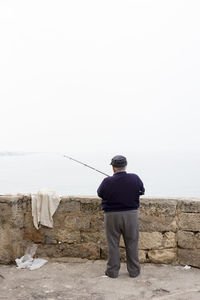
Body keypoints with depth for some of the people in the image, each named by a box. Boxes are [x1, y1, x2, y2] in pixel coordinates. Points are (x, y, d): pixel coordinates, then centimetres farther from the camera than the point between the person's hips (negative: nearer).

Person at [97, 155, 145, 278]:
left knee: (113, 244, 11)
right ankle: (134, 271, 23)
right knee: (132, 244, 13)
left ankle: (112, 271, 20)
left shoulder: (107, 182, -16)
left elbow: (100, 193, 2)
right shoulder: (135, 179, -11)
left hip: (112, 216, -1)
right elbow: (142, 191, 7)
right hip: (131, 214, 2)